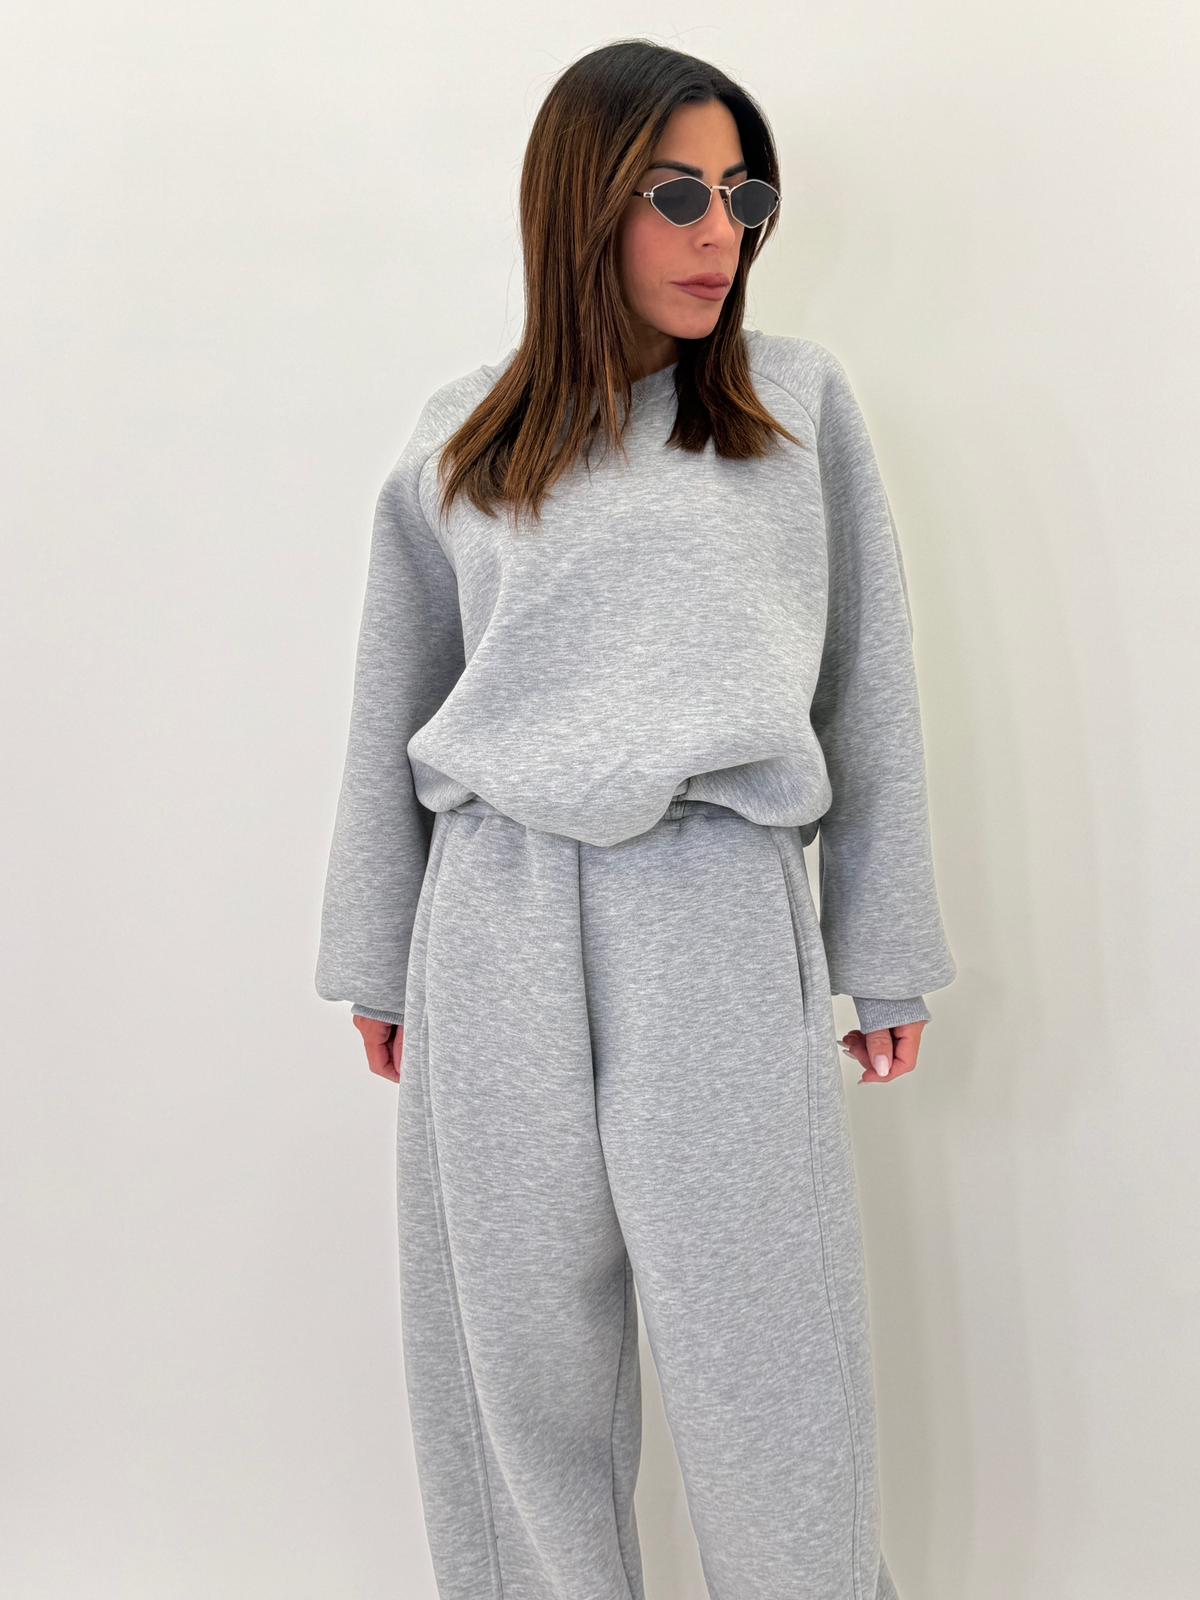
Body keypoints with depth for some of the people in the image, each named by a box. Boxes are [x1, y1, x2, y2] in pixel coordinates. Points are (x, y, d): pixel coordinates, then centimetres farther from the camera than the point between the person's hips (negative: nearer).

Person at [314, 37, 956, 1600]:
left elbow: (872, 693, 8)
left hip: (725, 914, -1)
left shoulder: (802, 399, 9)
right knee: (524, 1344, 11)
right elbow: (394, 712, 14)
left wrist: (887, 952, 6)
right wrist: (377, 961, 14)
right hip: (497, 919, 2)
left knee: (758, 1350, 4)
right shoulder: (463, 438, 11)